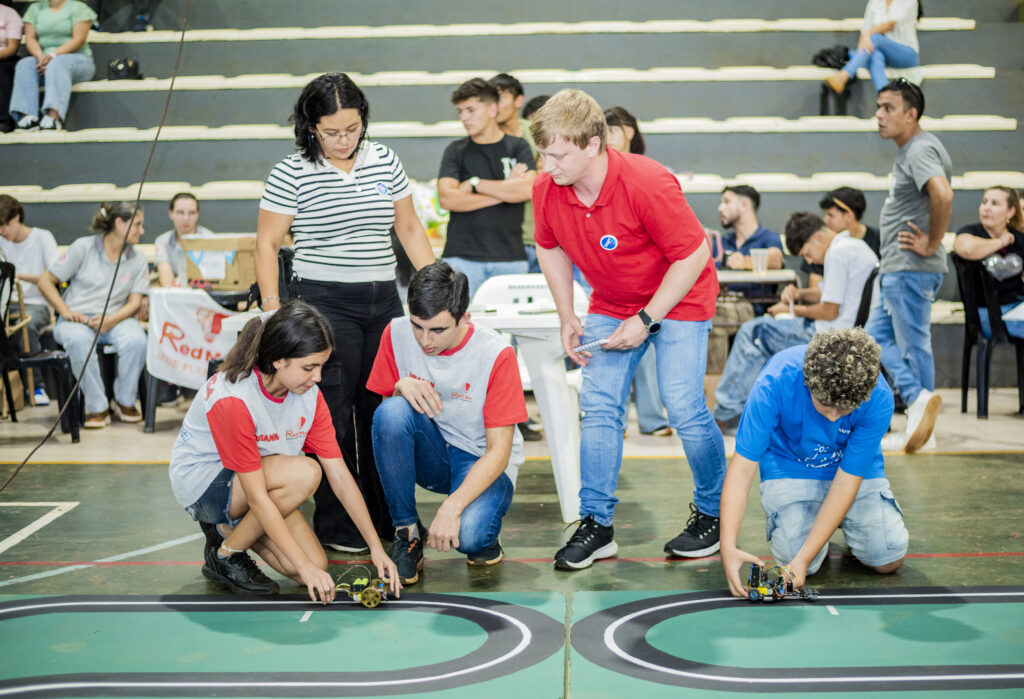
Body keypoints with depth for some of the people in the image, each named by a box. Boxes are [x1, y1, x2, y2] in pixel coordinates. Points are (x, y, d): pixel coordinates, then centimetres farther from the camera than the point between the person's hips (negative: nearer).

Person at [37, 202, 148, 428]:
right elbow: (45, 281, 2)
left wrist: (110, 320, -17)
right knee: (78, 341, -39)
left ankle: (125, 401, -9)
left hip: (115, 318, 2)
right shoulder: (83, 247, 0)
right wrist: (66, 312, -12)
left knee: (136, 340, -33)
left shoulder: (137, 259, 9)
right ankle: (97, 407, -24)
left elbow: (134, 302, 2)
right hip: (77, 319, -2)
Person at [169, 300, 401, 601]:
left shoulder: (309, 395, -12)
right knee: (304, 474, -31)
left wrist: (376, 548, -14)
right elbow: (257, 498, -30)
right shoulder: (232, 399, -32)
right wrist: (306, 566, -30)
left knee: (316, 565, -11)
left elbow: (339, 475, -9)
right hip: (202, 482, -6)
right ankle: (224, 555, -10)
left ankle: (229, 527, 12)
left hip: (257, 478, 6)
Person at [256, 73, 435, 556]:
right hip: (323, 303, -4)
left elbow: (410, 229, 16)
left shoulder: (384, 161, 9)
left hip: (384, 300, 4)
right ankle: (335, 524, 8)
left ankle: (386, 516, 20)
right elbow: (266, 246, -1)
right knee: (333, 414, -4)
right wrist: (274, 315, -8)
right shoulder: (291, 173, -4)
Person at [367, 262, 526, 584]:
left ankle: (483, 534, 6)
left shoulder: (496, 354, -20)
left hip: (483, 461, -3)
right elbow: (384, 419, -1)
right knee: (393, 410, -29)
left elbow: (499, 451, -19)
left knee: (468, 535, -34)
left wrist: (451, 507, -31)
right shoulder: (397, 334, -11)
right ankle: (407, 534, -14)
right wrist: (401, 387, -25)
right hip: (430, 454, 4)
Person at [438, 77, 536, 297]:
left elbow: (528, 189, -8)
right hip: (463, 257, 0)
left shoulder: (518, 147, 9)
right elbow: (446, 198, -5)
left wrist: (475, 183, -5)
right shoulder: (456, 151, 9)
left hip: (510, 256, 0)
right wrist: (505, 190, -5)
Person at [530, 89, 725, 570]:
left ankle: (713, 513, 12)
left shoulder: (648, 184, -31)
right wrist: (567, 318, -1)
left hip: (677, 299, -5)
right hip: (610, 306, 5)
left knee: (683, 407, -9)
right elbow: (551, 249, 6)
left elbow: (694, 255, -22)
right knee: (598, 406, -4)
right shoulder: (546, 189, -14)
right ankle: (596, 524, 4)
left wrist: (645, 320, -22)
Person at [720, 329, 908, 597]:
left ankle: (842, 520, 19)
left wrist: (803, 559, -31)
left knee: (888, 559, -13)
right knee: (793, 557, -20)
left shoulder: (879, 400, -30)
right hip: (790, 469, -1)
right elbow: (742, 469, -30)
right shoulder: (775, 383, -33)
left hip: (857, 471, 1)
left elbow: (845, 483, -25)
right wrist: (729, 548, -41)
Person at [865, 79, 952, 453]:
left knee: (912, 345, -5)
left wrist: (932, 245, -23)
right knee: (877, 336, 12)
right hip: (894, 268, 11)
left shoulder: (921, 149, -16)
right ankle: (919, 400, 10)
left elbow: (943, 195, -33)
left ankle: (920, 416, 0)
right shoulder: (909, 149, 17)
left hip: (911, 269, -11)